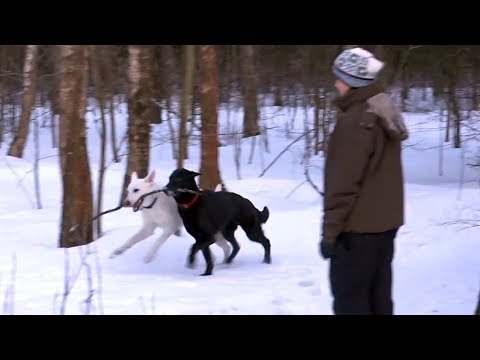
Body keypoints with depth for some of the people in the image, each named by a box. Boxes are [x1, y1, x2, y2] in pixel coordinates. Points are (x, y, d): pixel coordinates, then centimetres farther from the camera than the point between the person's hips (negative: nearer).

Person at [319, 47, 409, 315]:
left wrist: (330, 230, -14)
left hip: (358, 226, -9)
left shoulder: (355, 121, -18)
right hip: (385, 221, 9)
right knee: (378, 295, 13)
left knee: (350, 298, -3)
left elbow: (344, 183, -20)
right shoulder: (386, 114, 11)